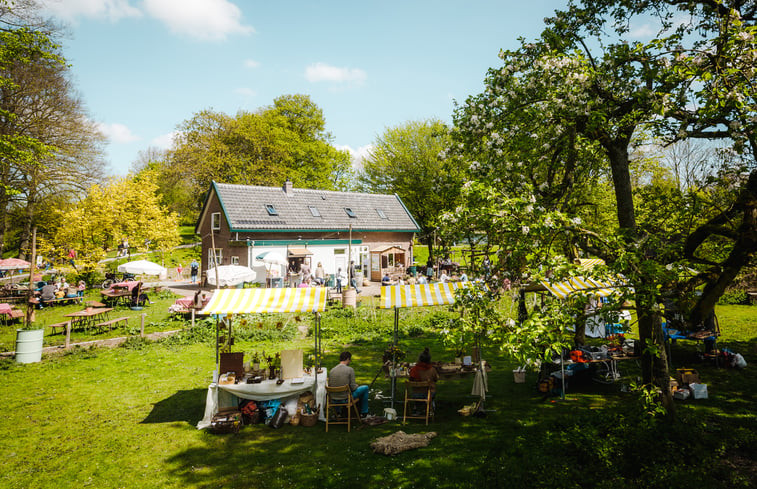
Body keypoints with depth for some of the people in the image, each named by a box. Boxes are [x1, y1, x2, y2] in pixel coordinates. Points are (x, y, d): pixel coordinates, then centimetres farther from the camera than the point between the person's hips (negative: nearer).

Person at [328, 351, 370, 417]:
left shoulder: (331, 370, -3)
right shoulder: (349, 369, -16)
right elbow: (353, 387, -15)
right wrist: (357, 386, 10)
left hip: (334, 400, 5)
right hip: (346, 398, -5)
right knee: (365, 388, 16)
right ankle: (363, 412, 27)